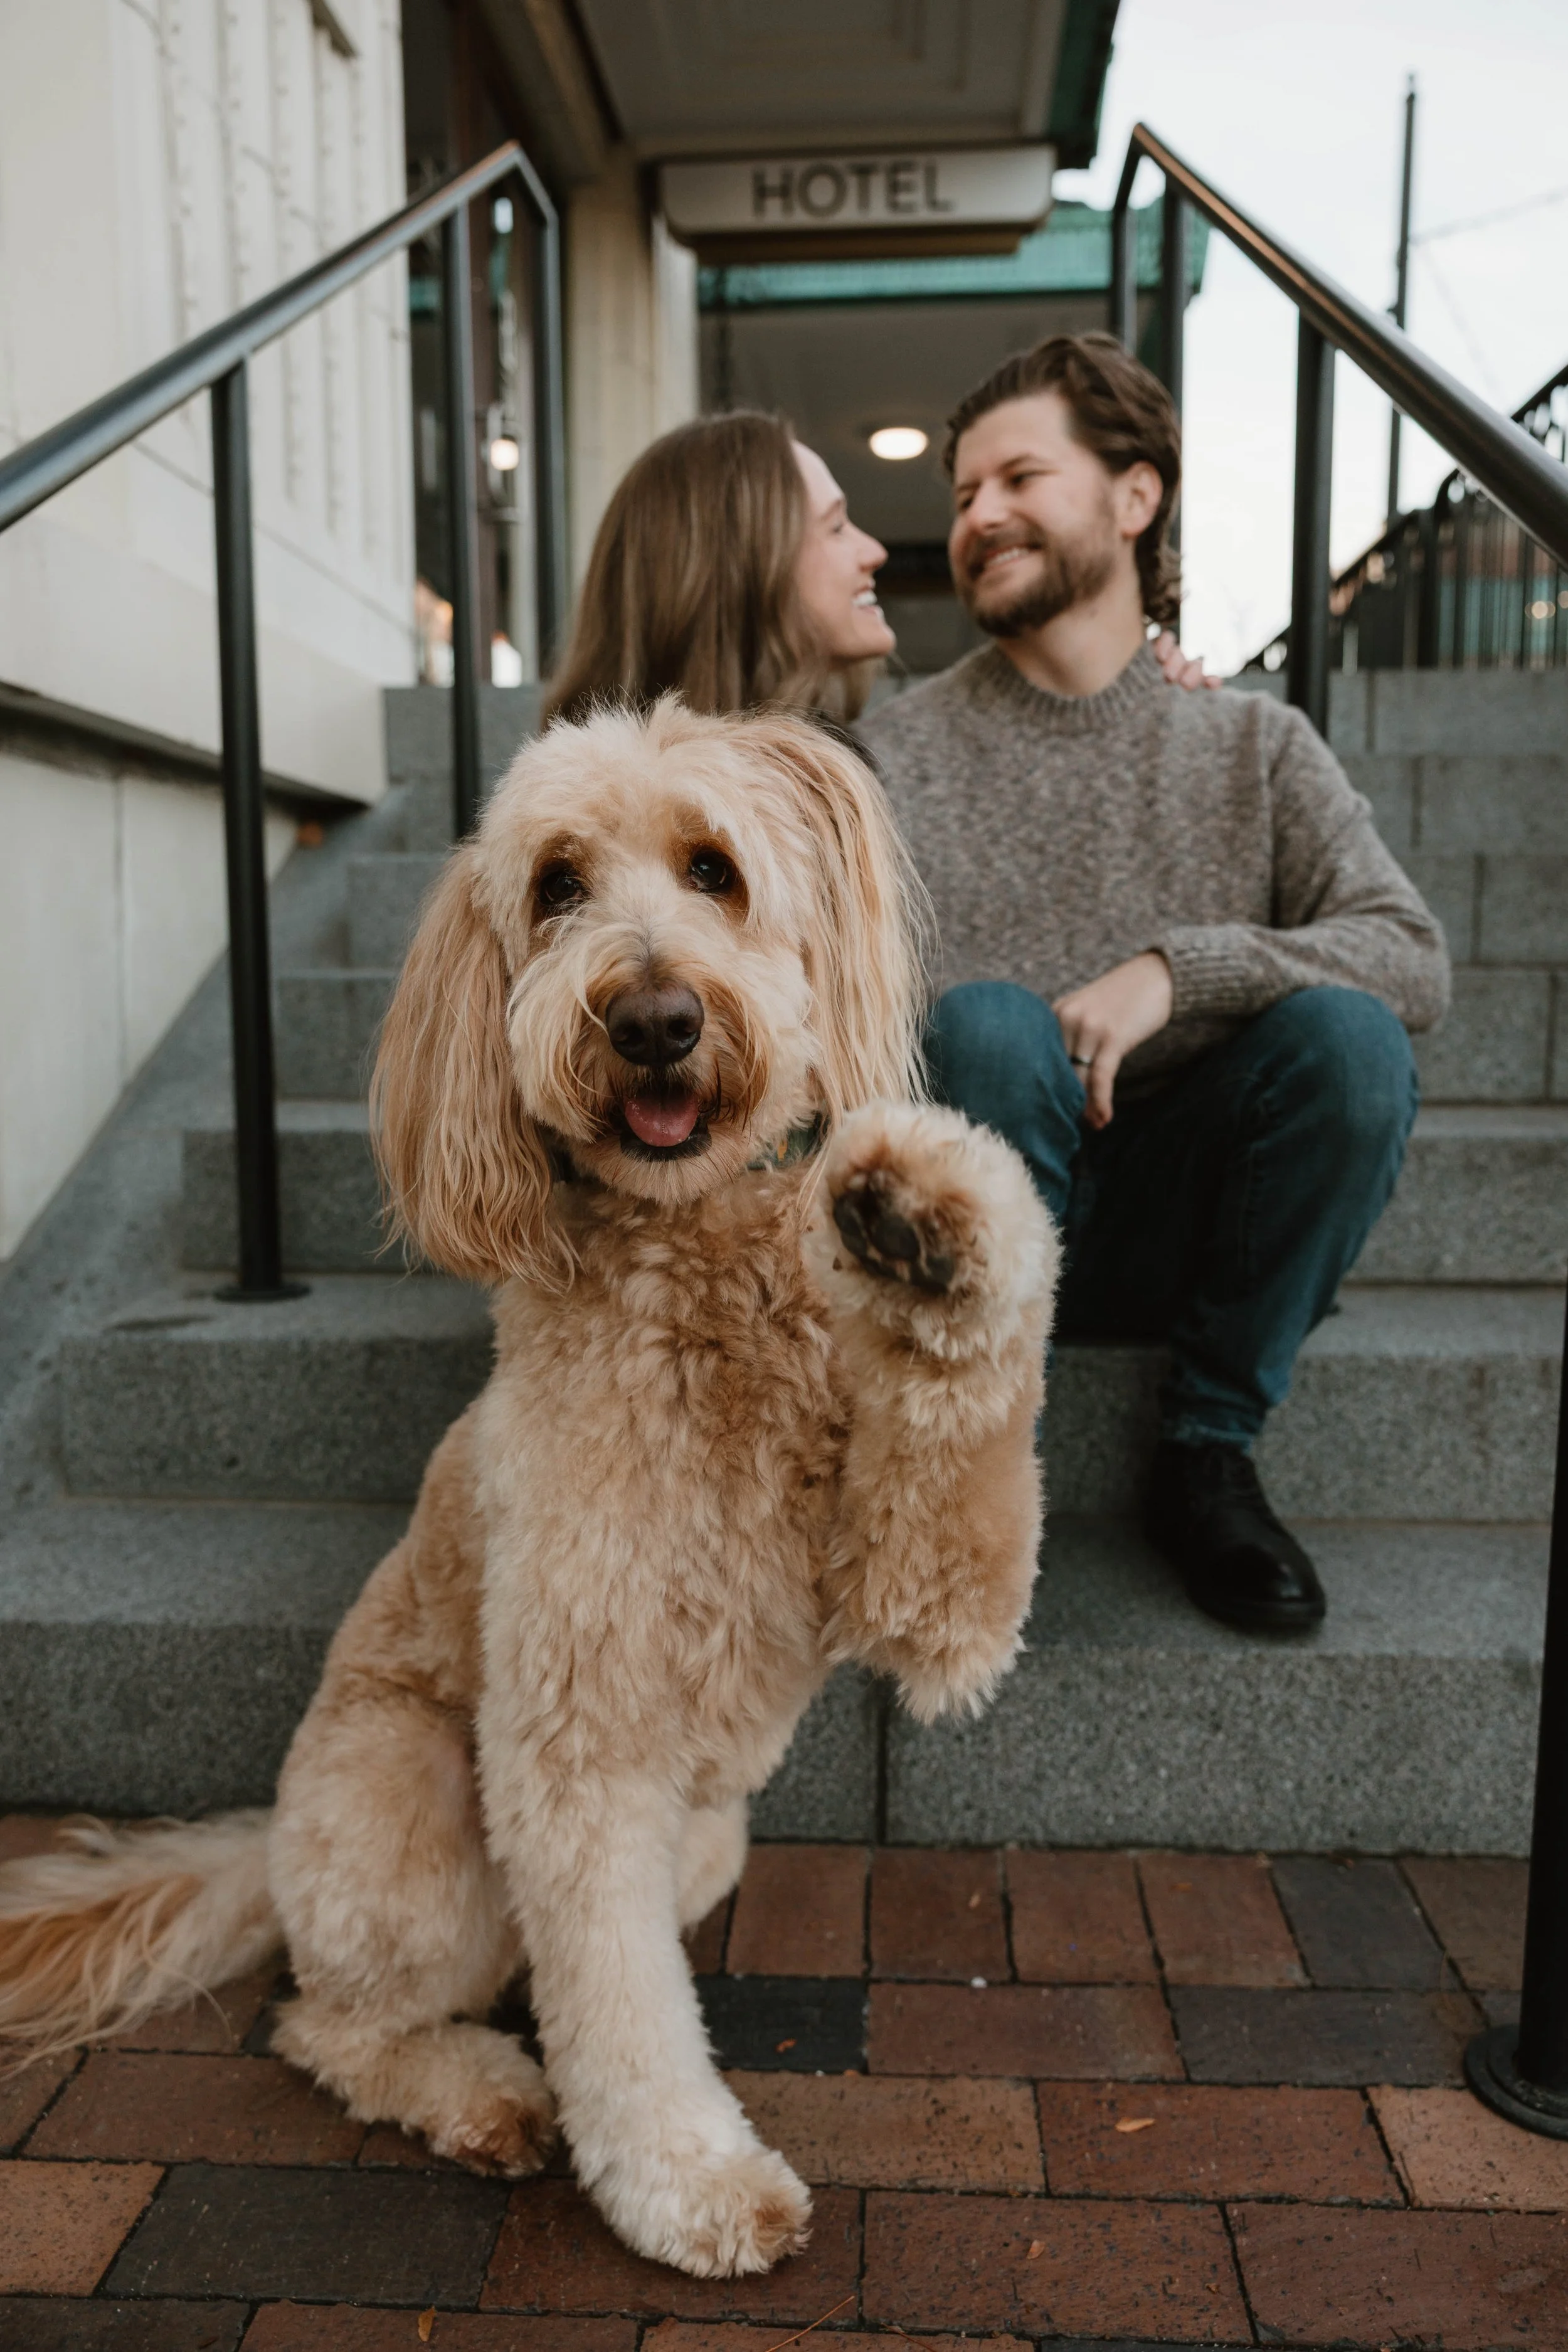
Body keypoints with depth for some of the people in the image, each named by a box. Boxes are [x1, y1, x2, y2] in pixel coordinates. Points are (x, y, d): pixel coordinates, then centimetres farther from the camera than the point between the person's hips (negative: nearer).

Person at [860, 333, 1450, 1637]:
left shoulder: (1255, 746, 6)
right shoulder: (902, 751, 2)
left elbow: (1416, 958, -7)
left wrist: (1178, 966, -20)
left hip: (1169, 1228, 2)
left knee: (1349, 1036, -24)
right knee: (988, 1022, -30)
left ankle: (1209, 1454, -7)